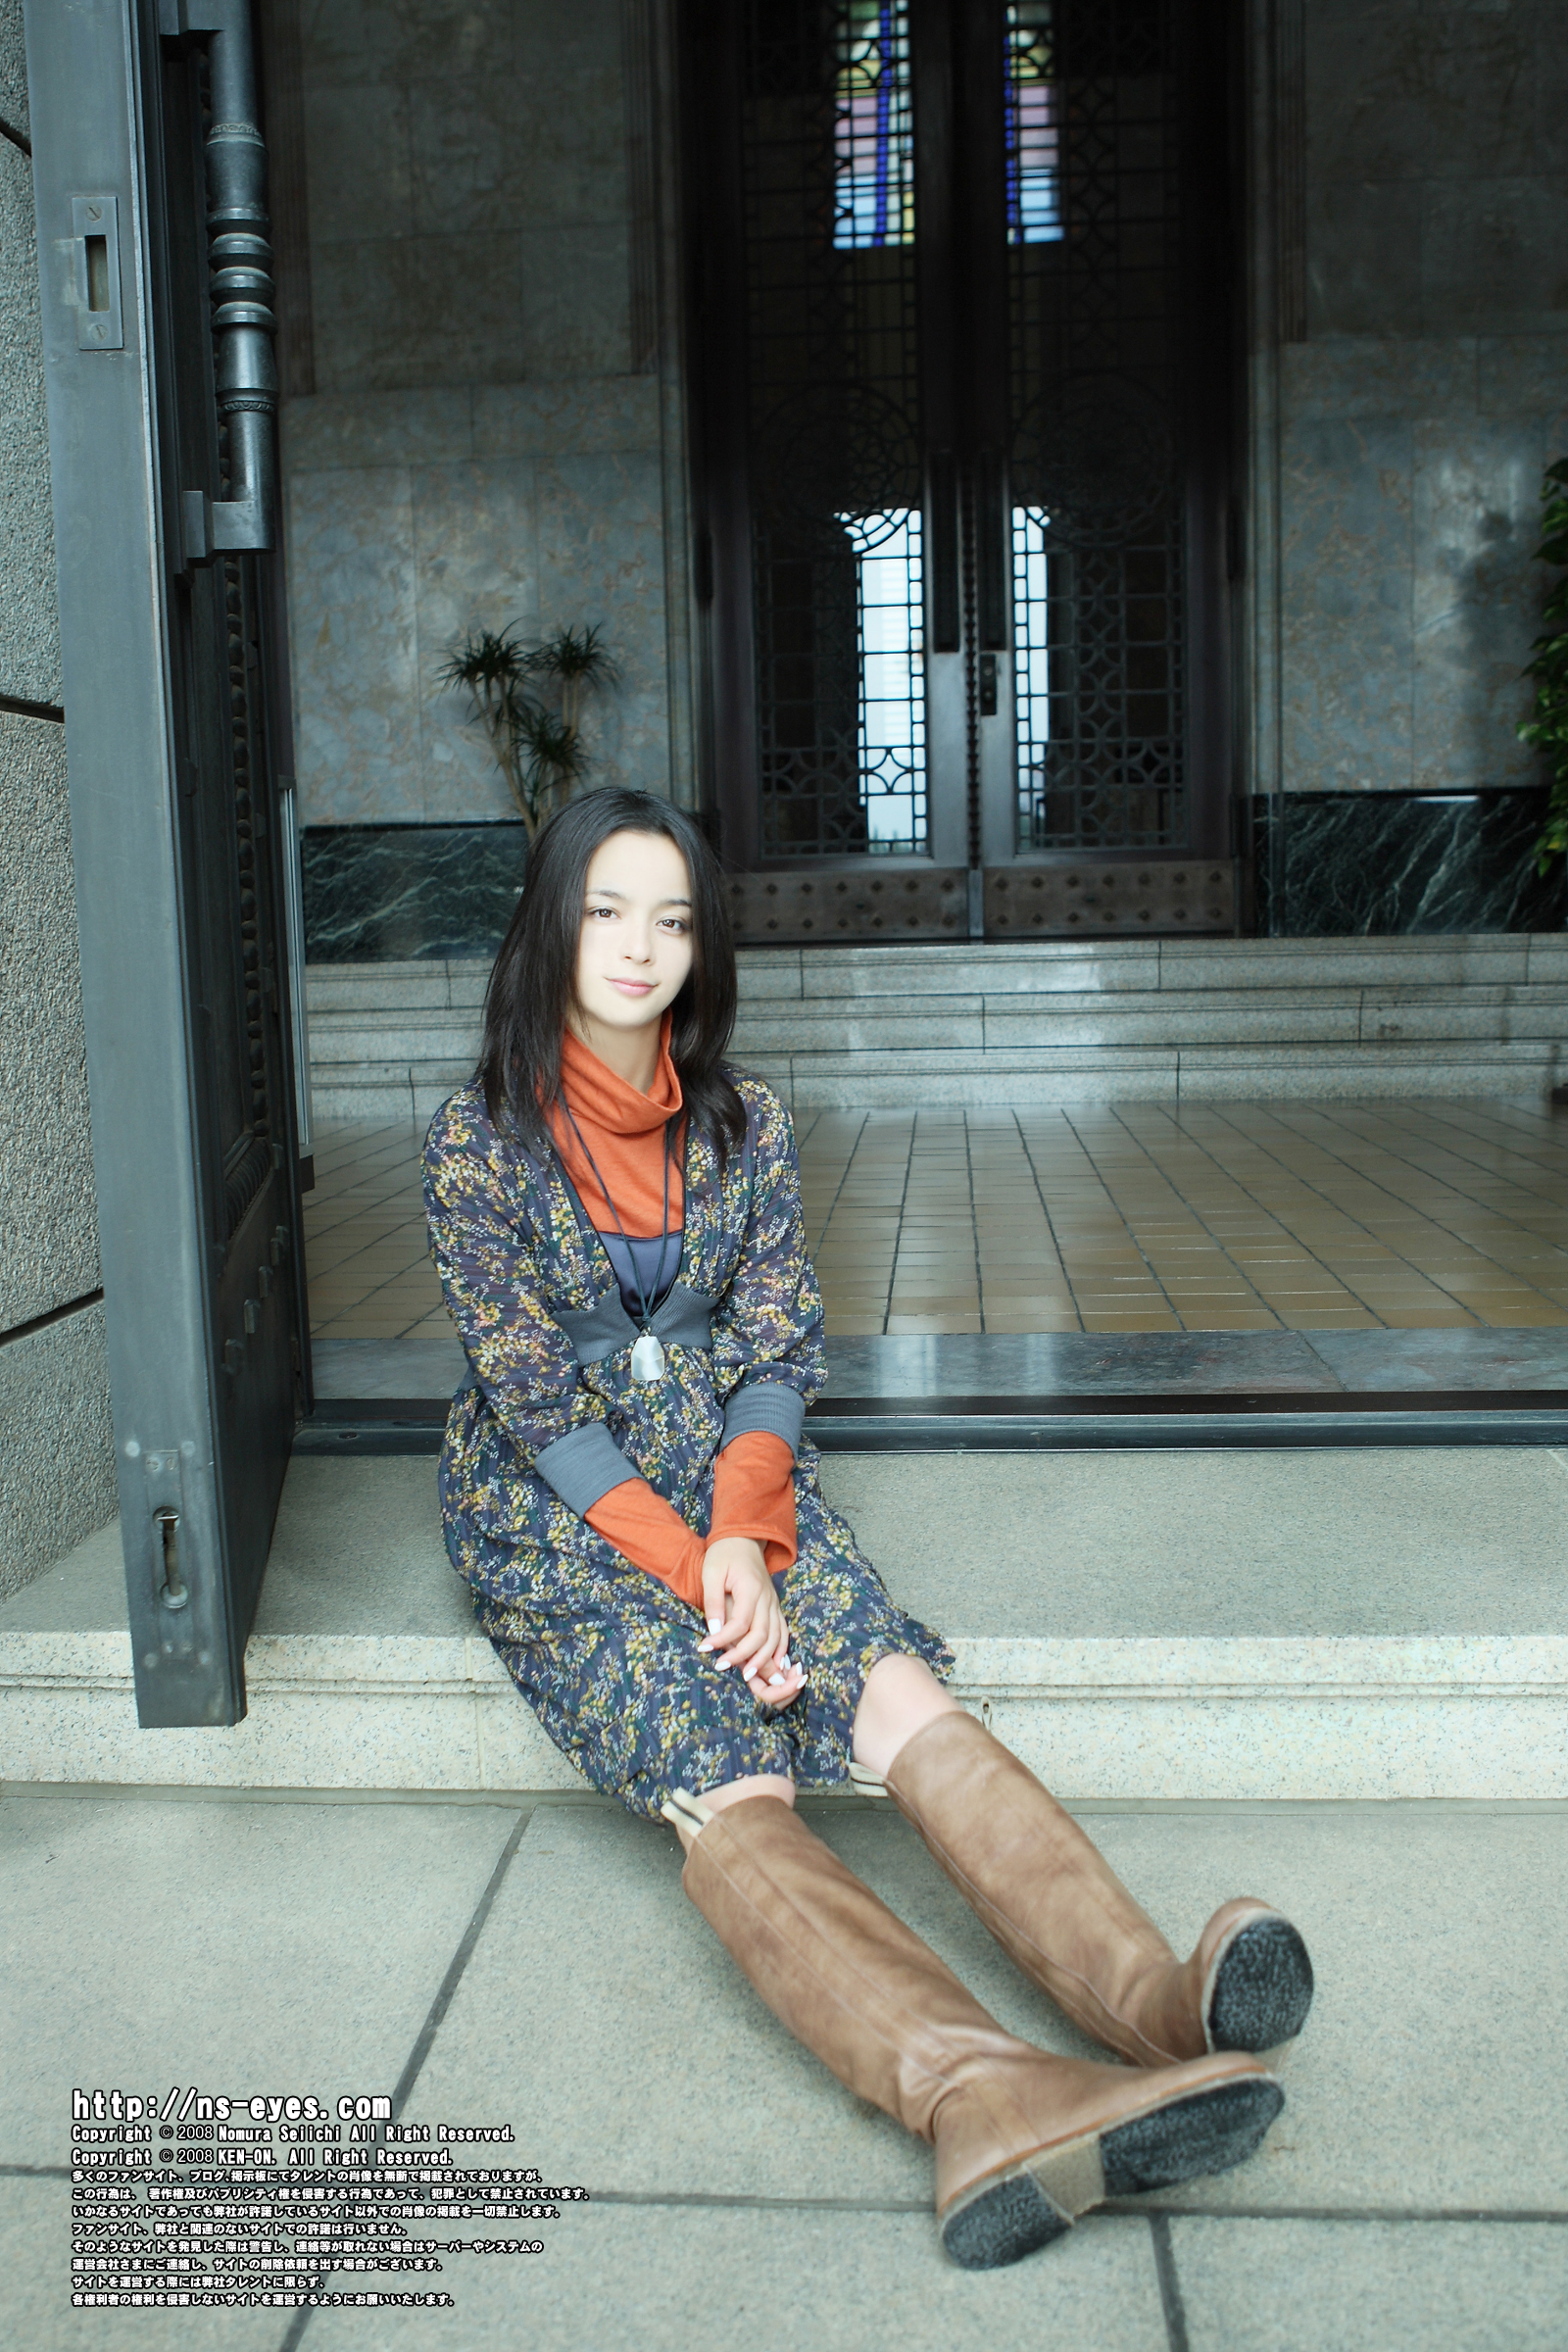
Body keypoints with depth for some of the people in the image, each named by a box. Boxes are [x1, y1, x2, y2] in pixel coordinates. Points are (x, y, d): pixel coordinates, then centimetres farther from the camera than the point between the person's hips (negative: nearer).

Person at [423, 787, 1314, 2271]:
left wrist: (744, 1537, -15)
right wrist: (689, 1565, -19)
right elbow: (536, 1400, -10)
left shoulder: (744, 1123, 6)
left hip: (731, 1477, 4)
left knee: (905, 1701, -25)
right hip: (553, 1508, -4)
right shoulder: (478, 1140, -6)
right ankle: (976, 2088, -53)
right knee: (721, 1783, -30)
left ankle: (1155, 1998, -44)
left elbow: (777, 1351, 2)